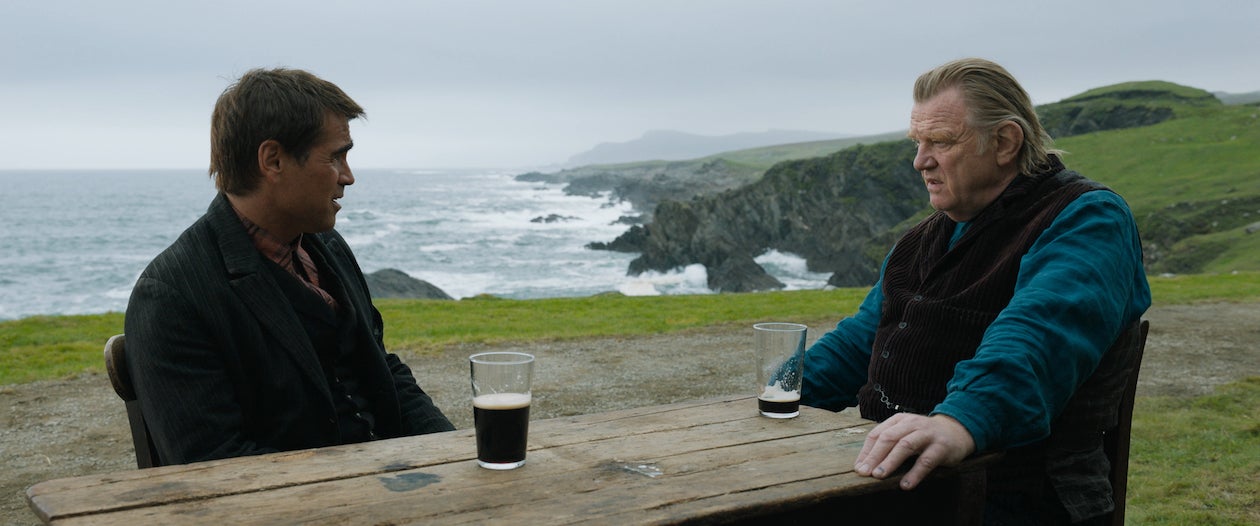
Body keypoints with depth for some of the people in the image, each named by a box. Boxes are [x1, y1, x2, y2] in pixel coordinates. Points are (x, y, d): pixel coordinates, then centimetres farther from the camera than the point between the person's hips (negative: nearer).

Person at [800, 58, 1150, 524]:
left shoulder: (1085, 220, -8)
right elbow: (862, 341, 24)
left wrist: (962, 420, -45)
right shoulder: (930, 236, 20)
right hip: (887, 465, 8)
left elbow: (1038, 334, -28)